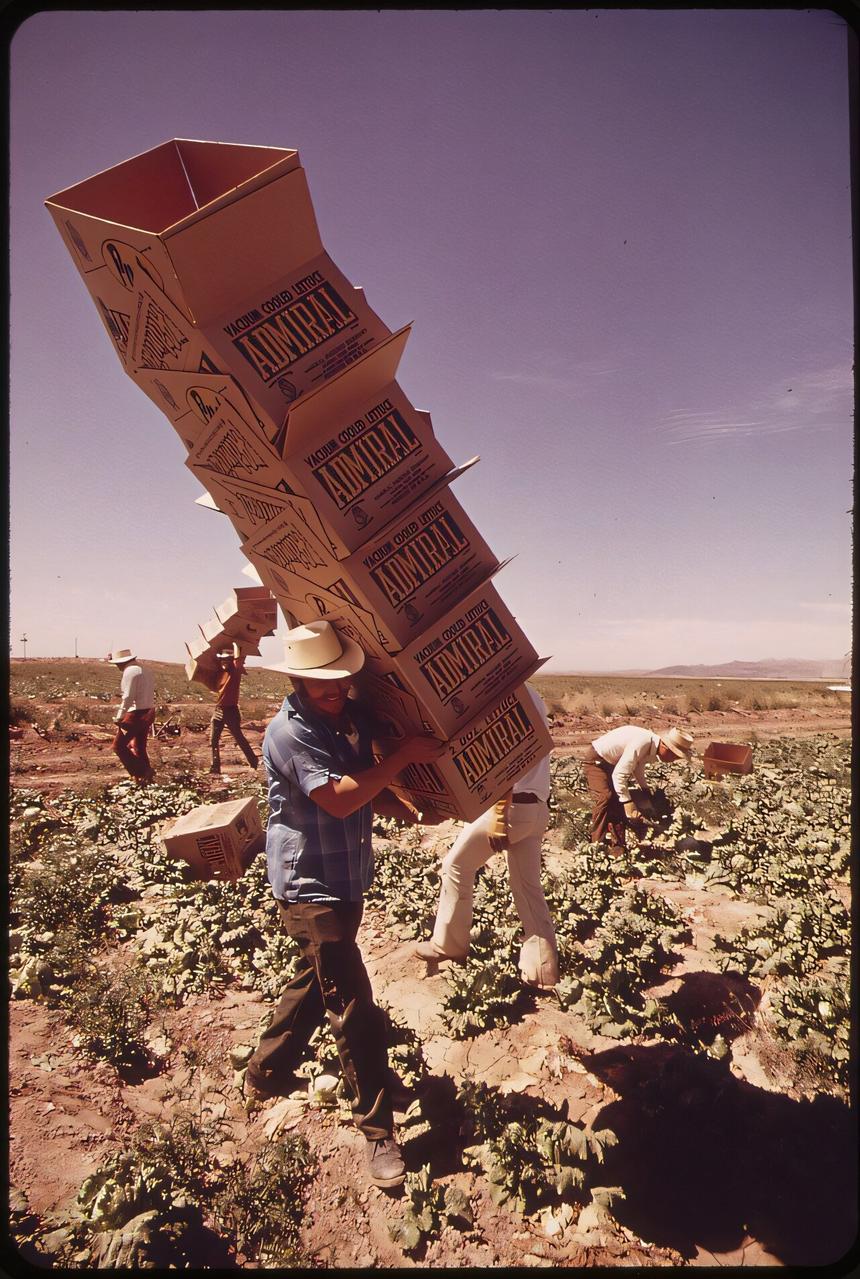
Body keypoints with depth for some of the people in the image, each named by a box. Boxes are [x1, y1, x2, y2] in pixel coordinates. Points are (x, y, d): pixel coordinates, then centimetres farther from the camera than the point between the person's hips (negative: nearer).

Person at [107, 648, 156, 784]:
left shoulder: (130, 672, -13)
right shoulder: (143, 670, 15)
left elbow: (128, 698, -19)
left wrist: (119, 717, -13)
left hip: (136, 714, -9)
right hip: (148, 712, 9)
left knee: (119, 745, -1)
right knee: (139, 747, 16)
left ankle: (140, 774, -7)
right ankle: (146, 777, 17)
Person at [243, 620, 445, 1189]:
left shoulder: (353, 716, 2)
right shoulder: (289, 732, -22)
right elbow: (339, 799, -30)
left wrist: (414, 813, -4)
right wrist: (404, 756, -27)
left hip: (346, 881, 9)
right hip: (311, 888, -9)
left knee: (315, 983, 24)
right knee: (354, 1010, -3)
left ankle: (266, 1076, 45)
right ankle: (378, 1131, 13)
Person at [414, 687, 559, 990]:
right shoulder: (529, 696, 17)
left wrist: (498, 815, -22)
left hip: (511, 805, -9)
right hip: (536, 807, 9)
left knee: (457, 865, 8)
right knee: (528, 886, 11)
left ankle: (448, 944, 19)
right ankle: (542, 970, 10)